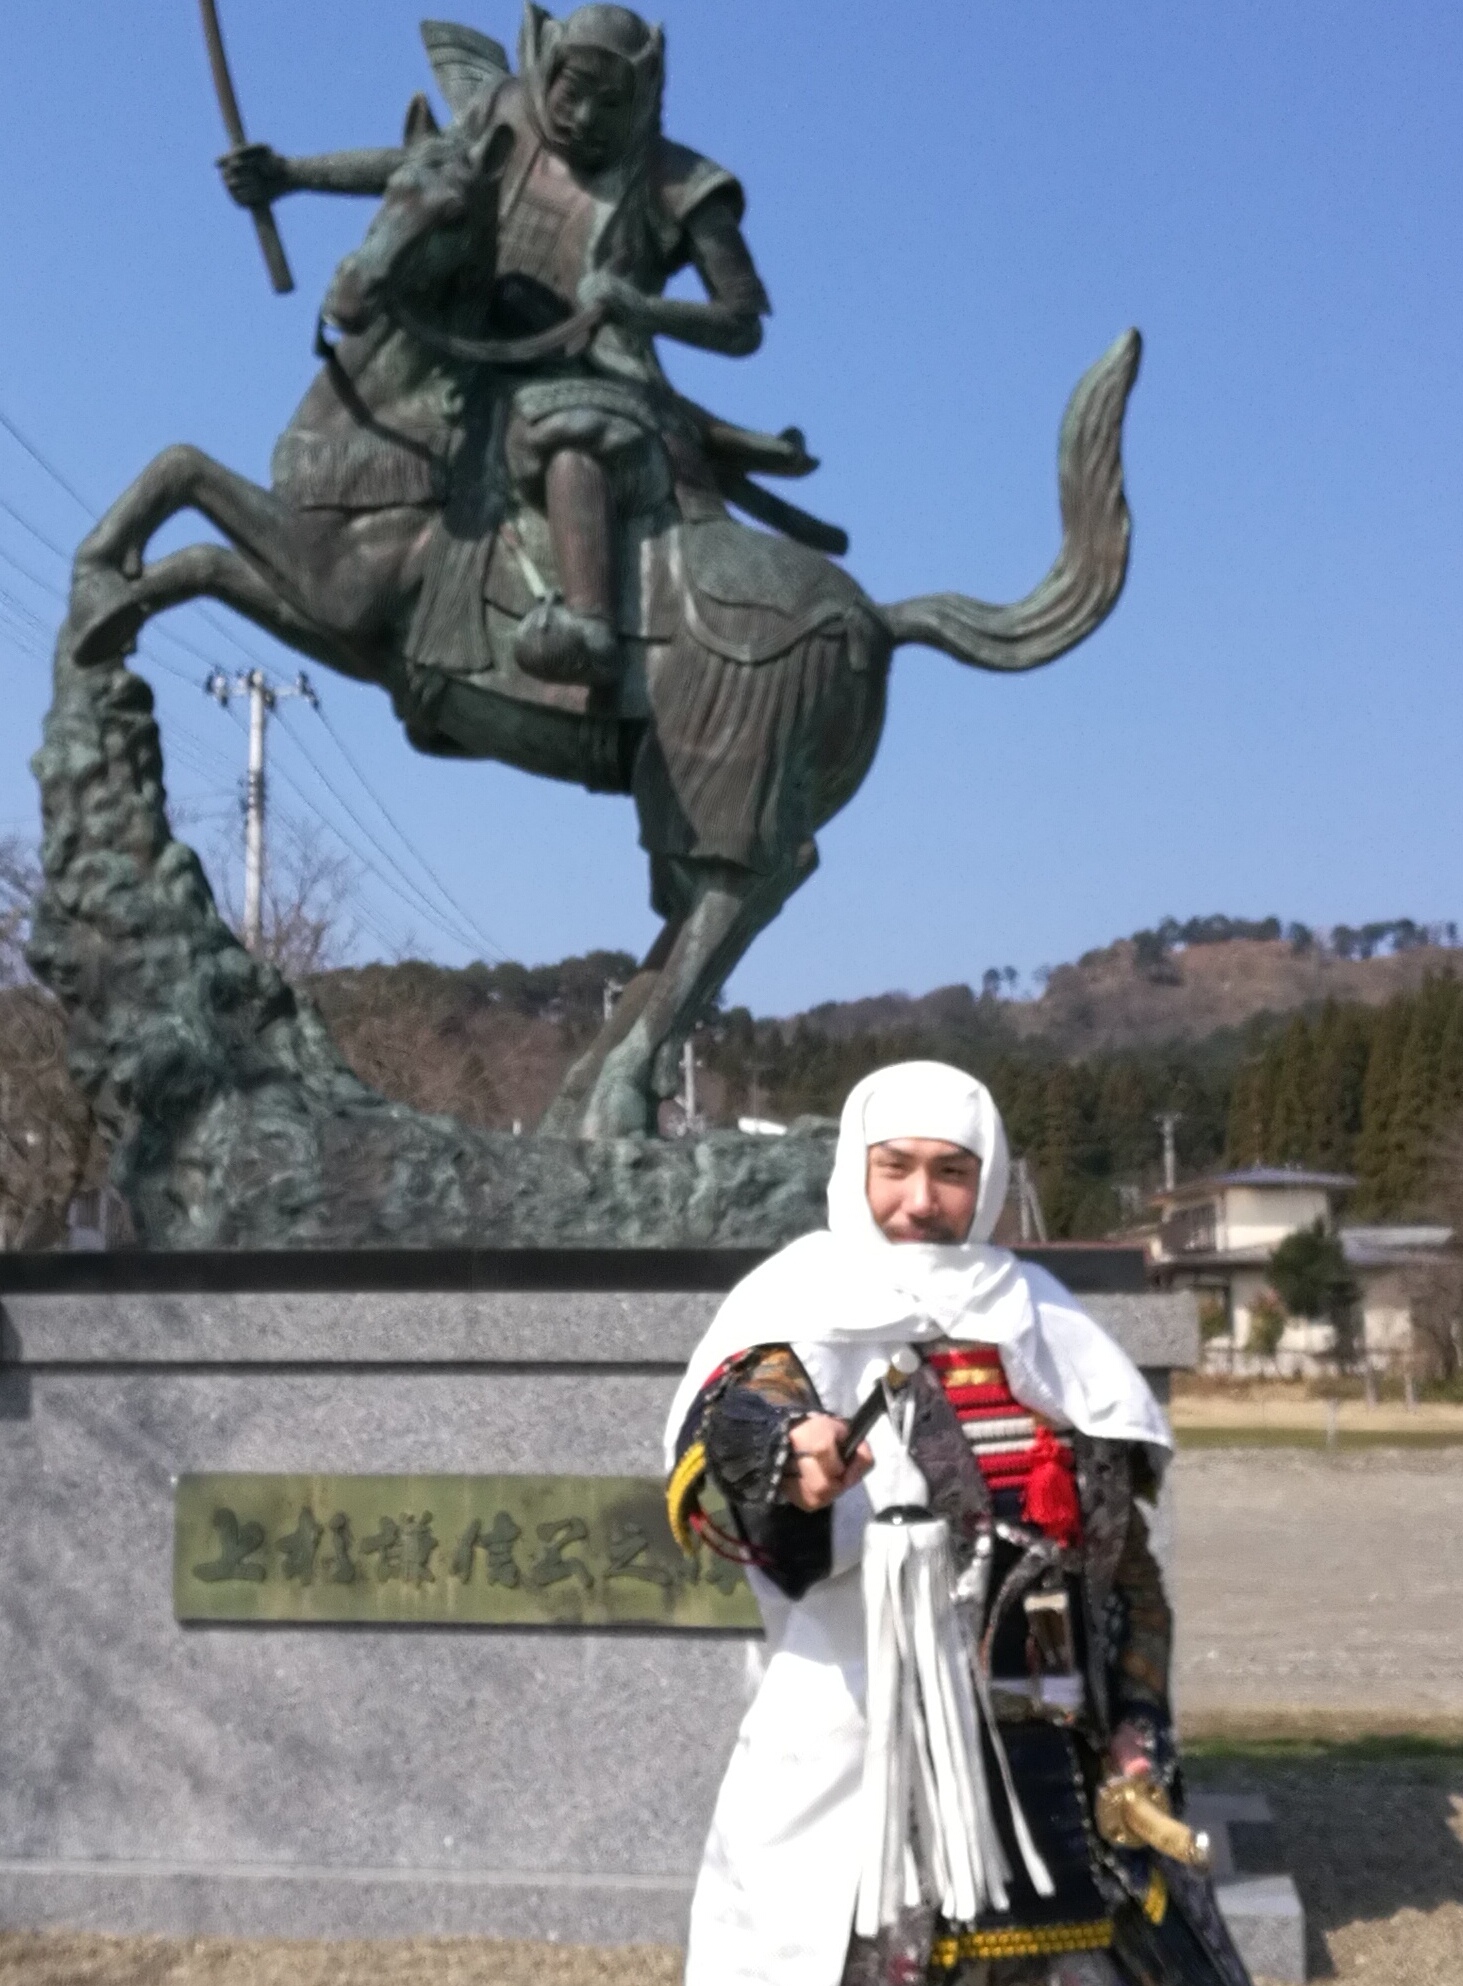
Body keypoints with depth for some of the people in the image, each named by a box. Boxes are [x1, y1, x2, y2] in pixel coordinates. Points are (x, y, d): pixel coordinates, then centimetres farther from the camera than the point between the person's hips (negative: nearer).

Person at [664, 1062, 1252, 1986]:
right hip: (853, 1758, -4)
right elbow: (734, 1413, -27)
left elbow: (1124, 1540, 17)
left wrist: (1138, 1721, 7)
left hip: (1051, 1759, 5)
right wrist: (783, 1453, -49)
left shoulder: (1047, 1329, 11)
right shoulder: (808, 1311, -4)